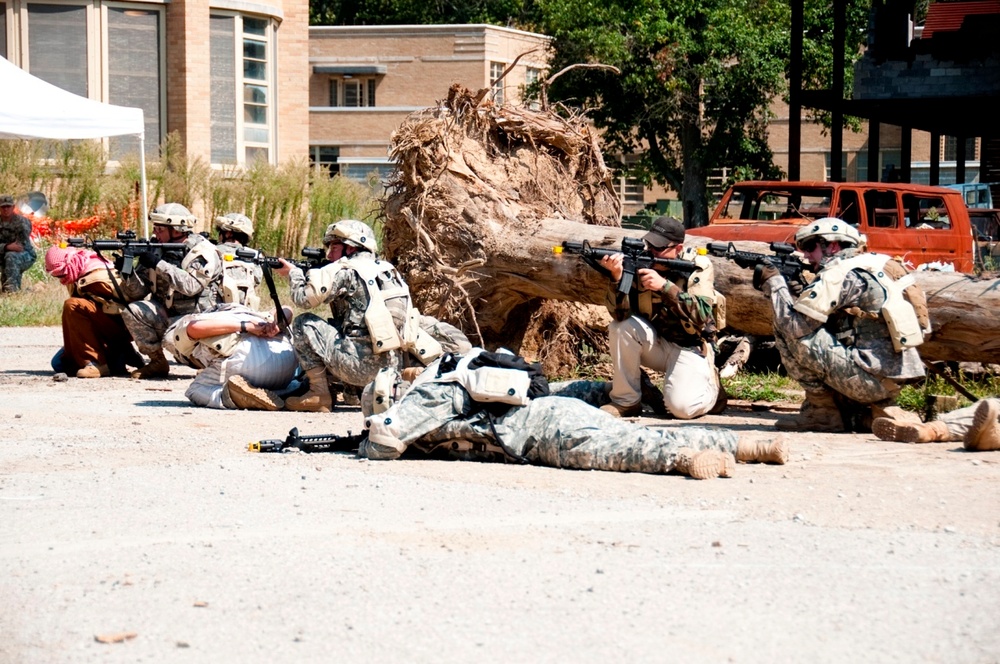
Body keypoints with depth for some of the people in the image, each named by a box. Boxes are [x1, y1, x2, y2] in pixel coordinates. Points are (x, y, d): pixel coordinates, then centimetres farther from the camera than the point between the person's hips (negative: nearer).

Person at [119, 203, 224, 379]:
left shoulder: (202, 251, -13)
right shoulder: (156, 249, 4)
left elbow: (191, 285, -30)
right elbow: (137, 293, 3)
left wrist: (159, 265, -29)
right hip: (167, 315, 6)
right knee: (132, 311, -17)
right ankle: (157, 362, -3)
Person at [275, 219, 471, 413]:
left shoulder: (346, 269, -2)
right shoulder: (388, 270, 20)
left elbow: (304, 297, -4)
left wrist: (293, 272, 17)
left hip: (363, 366, -7)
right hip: (394, 367, 7)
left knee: (304, 323, 6)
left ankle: (319, 394, 1)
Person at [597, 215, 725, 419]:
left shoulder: (699, 267, -13)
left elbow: (701, 314, -27)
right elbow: (621, 313, -17)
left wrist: (663, 285, -35)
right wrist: (616, 277, -34)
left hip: (690, 347, -3)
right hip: (656, 343, 3)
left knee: (682, 407, -26)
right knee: (621, 328, -25)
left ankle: (712, 388, 10)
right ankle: (626, 401, -10)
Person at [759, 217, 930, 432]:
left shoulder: (840, 273, -10)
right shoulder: (872, 264, 19)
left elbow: (795, 324, -14)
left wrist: (774, 283, 0)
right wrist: (789, 290, 11)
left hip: (871, 378, -9)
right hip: (894, 381, 9)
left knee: (787, 330, -7)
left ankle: (821, 412, 1)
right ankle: (867, 414, 14)